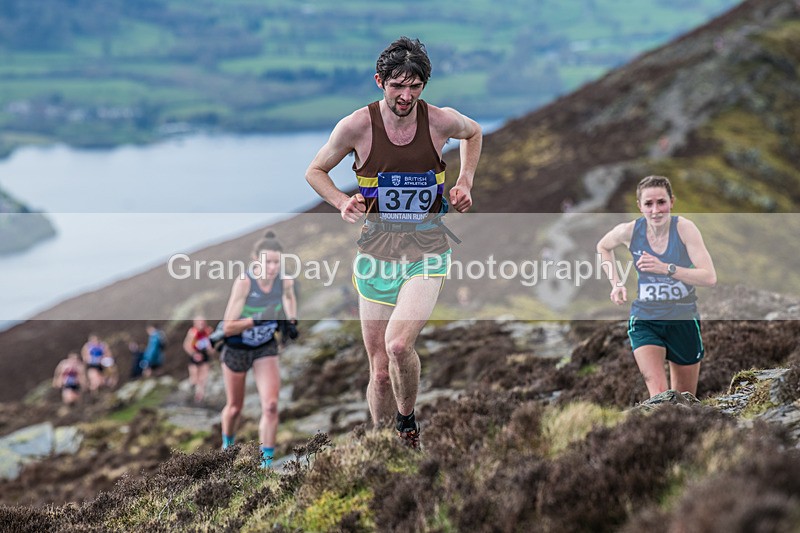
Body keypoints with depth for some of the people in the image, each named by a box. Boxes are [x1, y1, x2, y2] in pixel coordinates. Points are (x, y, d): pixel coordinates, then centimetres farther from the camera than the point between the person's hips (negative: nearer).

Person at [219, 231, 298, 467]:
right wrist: (256, 320, -40)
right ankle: (227, 446, 47)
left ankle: (266, 463, -6)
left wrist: (291, 320, -3)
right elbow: (228, 327, -28)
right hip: (237, 348, -2)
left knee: (271, 406, -14)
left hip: (266, 347, 2)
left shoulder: (285, 281, -16)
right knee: (235, 407, 15)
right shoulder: (244, 283, -29)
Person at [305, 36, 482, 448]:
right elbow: (315, 172, 7)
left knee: (399, 344, -24)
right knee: (380, 371, 4)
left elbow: (474, 133, 19)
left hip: (426, 252, -1)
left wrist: (464, 183, 6)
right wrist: (342, 202, -10)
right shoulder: (357, 126, -8)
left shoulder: (442, 121, -6)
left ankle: (407, 420, 4)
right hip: (376, 253, 1)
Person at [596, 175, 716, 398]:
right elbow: (603, 247, 14)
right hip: (645, 320, 0)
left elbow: (710, 277, -23)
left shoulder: (684, 228, -15)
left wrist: (667, 268, -32)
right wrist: (616, 283, 3)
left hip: (683, 321, 0)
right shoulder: (630, 231, -10)